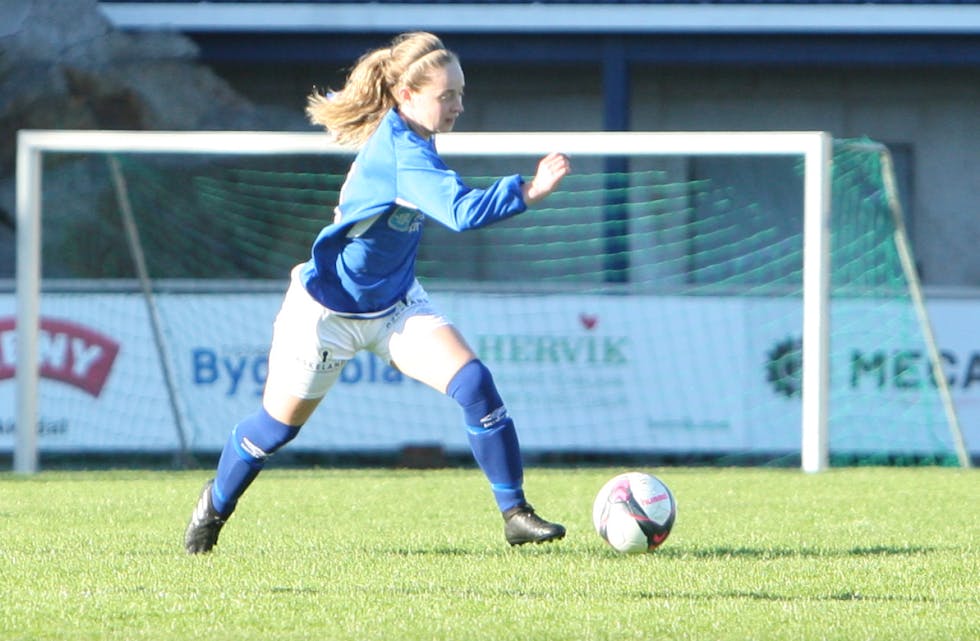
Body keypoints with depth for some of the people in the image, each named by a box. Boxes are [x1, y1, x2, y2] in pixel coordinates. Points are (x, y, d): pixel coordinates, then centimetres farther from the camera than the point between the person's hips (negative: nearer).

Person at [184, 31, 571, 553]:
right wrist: (529, 192, -47)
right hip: (327, 309, -8)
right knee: (278, 423, 11)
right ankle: (215, 504, 39)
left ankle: (515, 513, -10)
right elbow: (462, 212, -45)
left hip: (395, 304, 8)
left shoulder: (398, 140, -5)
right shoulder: (400, 153, -32)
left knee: (474, 383, -14)